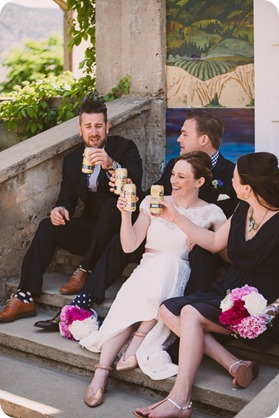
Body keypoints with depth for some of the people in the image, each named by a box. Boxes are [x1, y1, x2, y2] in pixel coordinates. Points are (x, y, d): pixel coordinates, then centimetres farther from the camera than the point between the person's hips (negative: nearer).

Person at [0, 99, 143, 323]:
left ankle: (85, 270, -23)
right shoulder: (72, 160, 8)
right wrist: (61, 210, -18)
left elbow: (135, 183, -23)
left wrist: (111, 165, -42)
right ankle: (25, 298, -18)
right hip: (91, 226, 5)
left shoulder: (125, 148, -6)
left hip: (120, 225, -4)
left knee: (111, 203, -35)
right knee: (48, 226, -16)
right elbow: (67, 199, 7)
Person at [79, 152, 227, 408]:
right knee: (128, 303, -31)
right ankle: (101, 374, -35)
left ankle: (137, 344, -32)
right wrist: (126, 214, -8)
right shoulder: (154, 202, 12)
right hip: (146, 270, 2)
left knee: (168, 261, -36)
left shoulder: (210, 213, 6)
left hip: (179, 276, -1)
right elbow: (129, 246, 7)